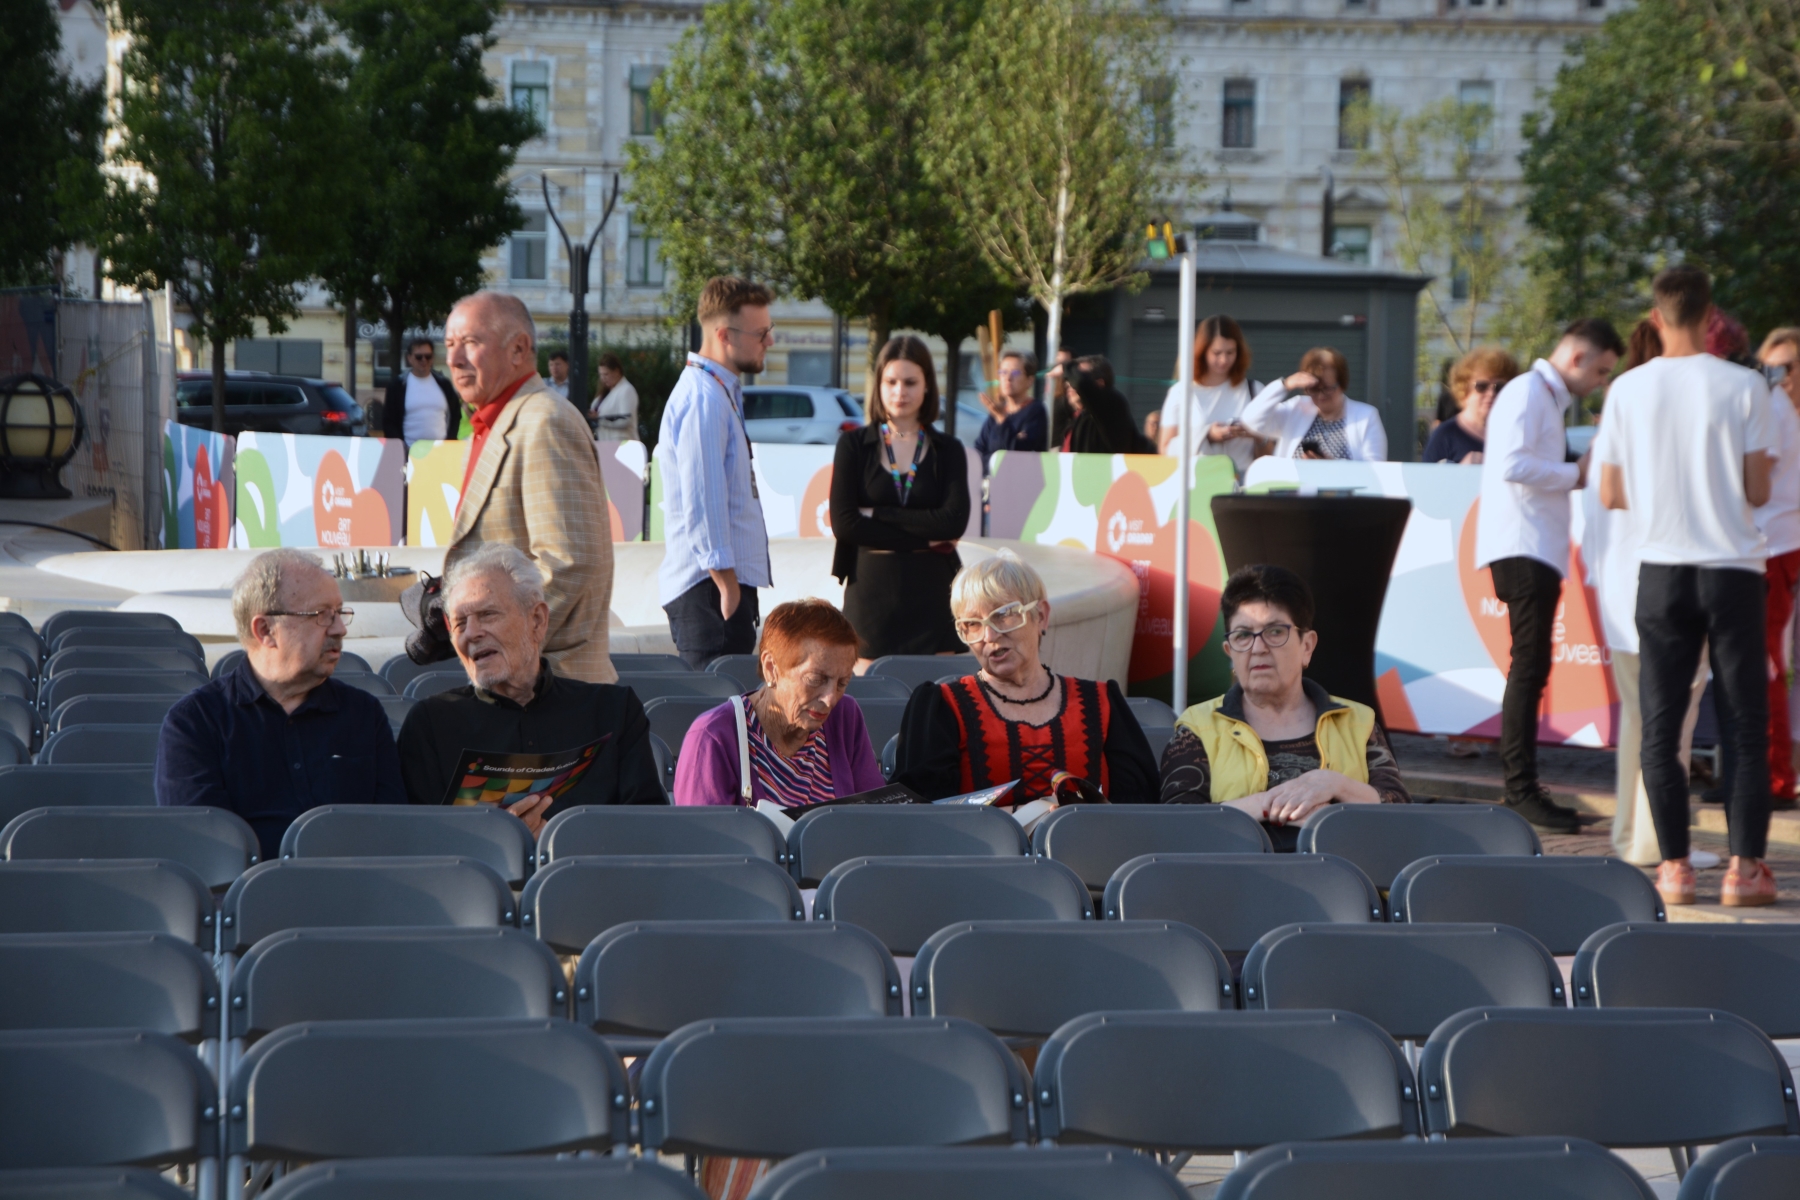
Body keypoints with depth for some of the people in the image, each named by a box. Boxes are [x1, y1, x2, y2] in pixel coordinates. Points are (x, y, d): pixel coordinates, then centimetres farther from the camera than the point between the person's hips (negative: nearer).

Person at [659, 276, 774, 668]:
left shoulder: (721, 392, 17)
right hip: (710, 587, -10)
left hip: (725, 580, 10)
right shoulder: (704, 398, -16)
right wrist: (727, 585, -20)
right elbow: (701, 501, -21)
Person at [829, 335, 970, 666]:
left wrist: (876, 514, -9)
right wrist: (925, 539, -9)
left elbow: (954, 522, -8)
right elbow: (843, 524, -7)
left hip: (931, 592, 1)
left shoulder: (948, 450, 7)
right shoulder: (854, 444, 5)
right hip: (871, 591, -1)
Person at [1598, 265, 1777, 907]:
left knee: (1660, 727, 6)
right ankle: (1745, 865, 2)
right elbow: (1758, 491, -5)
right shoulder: (1743, 386, -6)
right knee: (1746, 726, 6)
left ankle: (1674, 866, 3)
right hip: (1732, 570, -1)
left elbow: (1611, 494, 3)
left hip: (1662, 571, 1)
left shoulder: (1628, 390, 0)